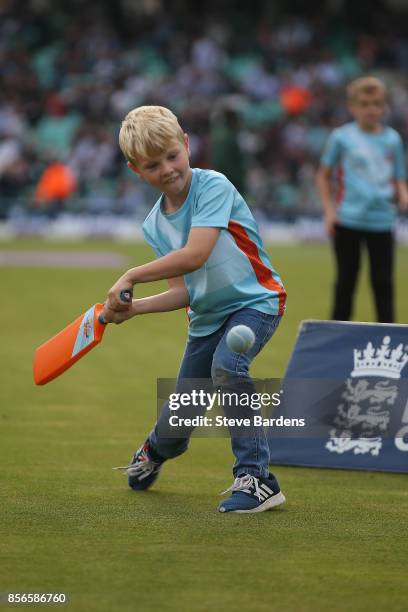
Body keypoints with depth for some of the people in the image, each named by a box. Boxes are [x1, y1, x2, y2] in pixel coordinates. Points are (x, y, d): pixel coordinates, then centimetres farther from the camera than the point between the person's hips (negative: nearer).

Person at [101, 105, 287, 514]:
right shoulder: (155, 225, 1)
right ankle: (155, 450, 49)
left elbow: (195, 255, -29)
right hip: (207, 316, 6)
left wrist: (130, 277, -21)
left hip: (255, 301, -6)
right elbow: (183, 293, 0)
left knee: (227, 366, -36)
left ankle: (255, 477, -27)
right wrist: (131, 308, -16)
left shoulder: (214, 186, -19)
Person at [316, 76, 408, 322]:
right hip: (348, 220, -1)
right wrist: (329, 210, -2)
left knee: (383, 282, 0)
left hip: (382, 221, 2)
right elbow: (324, 175, 8)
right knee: (347, 280, 6)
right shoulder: (342, 137, 0)